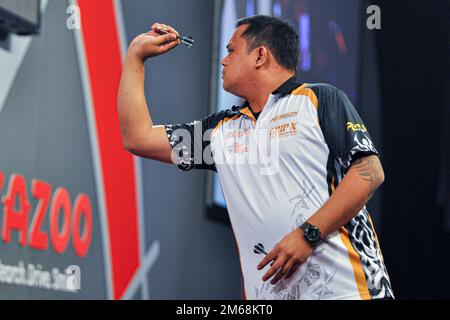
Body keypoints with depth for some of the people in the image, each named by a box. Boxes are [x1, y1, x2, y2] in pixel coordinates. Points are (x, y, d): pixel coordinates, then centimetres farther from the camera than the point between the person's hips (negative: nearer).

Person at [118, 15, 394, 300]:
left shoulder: (320, 100, 3)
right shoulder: (223, 129, 19)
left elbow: (370, 171, -7)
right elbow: (138, 138, 22)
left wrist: (308, 234, -15)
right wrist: (136, 55, 23)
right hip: (269, 292, 5)